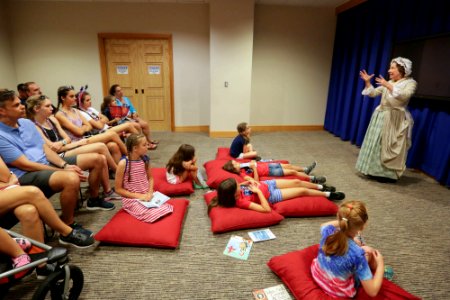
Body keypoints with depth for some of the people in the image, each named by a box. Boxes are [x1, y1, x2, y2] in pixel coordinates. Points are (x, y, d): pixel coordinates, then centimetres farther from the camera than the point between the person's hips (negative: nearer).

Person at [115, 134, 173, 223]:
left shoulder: (145, 160, -1)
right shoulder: (123, 164, -16)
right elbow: (118, 189, -9)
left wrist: (150, 192, -5)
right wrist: (138, 196, -15)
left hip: (146, 196, 5)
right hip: (131, 199, -5)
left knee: (166, 208, -15)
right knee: (153, 214, -26)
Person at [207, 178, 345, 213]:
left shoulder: (236, 189, -17)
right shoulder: (242, 202, -36)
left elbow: (248, 181, 6)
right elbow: (267, 209, -37)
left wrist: (250, 182, -15)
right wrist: (258, 191, -32)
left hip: (267, 184, 6)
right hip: (271, 196, -6)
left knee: (296, 182, 14)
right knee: (302, 191, 4)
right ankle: (328, 194, 30)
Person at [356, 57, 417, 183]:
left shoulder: (410, 83, -4)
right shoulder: (388, 83, 15)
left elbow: (404, 96, -23)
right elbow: (373, 93, 15)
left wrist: (388, 86, -27)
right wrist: (367, 82, 4)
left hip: (394, 120, -7)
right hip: (381, 117, 7)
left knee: (389, 147, -5)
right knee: (376, 144, 9)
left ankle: (389, 174, 7)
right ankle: (376, 171, 20)